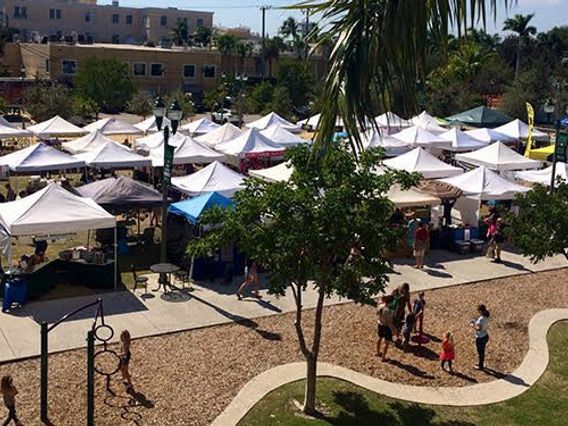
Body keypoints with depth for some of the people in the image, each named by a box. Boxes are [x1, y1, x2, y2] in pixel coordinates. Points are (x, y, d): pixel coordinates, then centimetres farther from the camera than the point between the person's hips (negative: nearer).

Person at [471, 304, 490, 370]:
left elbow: (479, 329, -30)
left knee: (480, 352, 13)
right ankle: (481, 363, 45)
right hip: (485, 336, 8)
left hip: (480, 338, -8)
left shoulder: (481, 319, -31)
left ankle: (481, 366, 31)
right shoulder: (486, 316, -3)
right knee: (482, 351, 27)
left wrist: (473, 326, -14)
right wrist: (475, 321, 6)